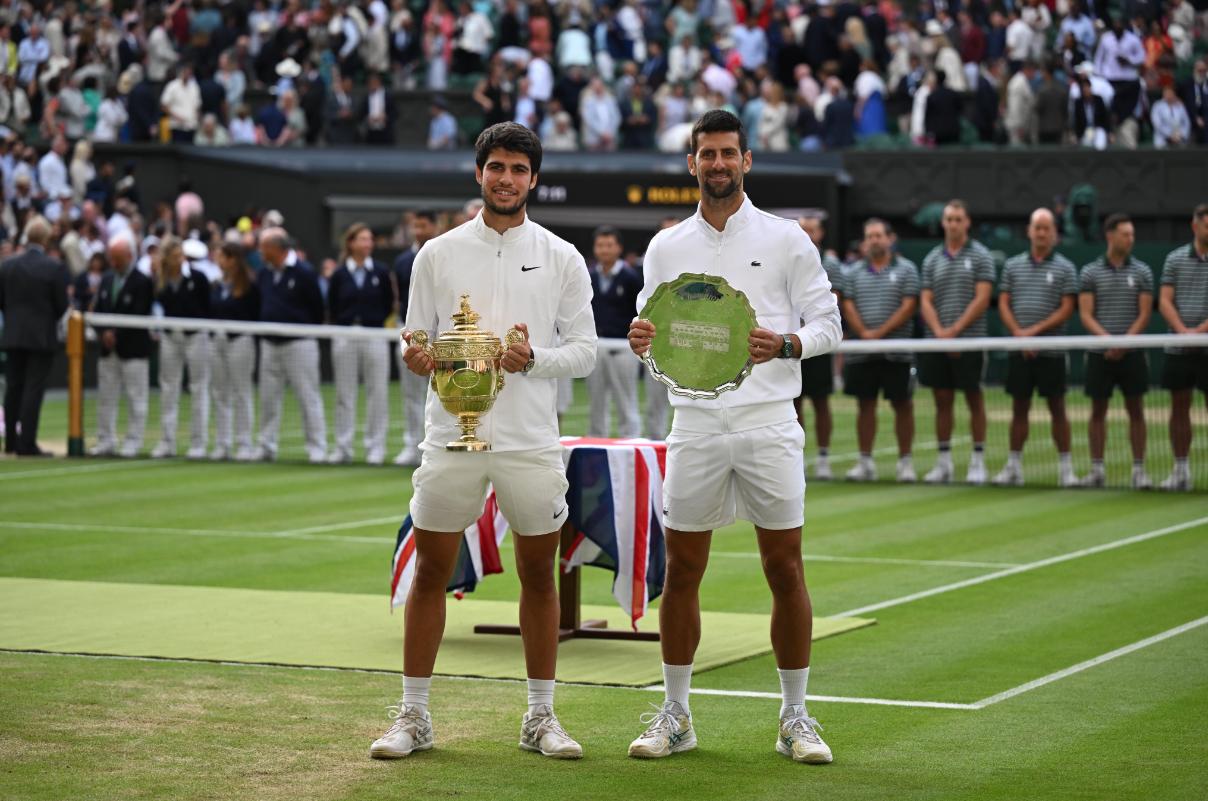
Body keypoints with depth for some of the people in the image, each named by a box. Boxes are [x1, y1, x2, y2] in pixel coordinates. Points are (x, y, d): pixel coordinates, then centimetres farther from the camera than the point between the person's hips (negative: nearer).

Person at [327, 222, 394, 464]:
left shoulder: (380, 272, 3)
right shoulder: (339, 275, 2)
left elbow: (389, 305, 7)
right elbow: (332, 308, 6)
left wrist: (374, 322, 0)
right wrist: (342, 325, -2)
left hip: (374, 337, 0)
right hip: (345, 339, 0)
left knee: (377, 393, -1)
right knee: (344, 394, 5)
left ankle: (375, 447, 5)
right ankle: (343, 447, 11)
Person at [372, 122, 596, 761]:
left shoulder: (562, 259, 4)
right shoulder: (438, 255, 6)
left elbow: (584, 350, 3)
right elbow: (415, 339, 9)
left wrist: (534, 359, -15)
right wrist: (415, 357, -14)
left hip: (532, 441, 0)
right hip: (452, 437, 0)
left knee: (538, 578, 6)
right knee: (429, 576, 2)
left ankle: (540, 717, 17)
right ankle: (413, 716, 11)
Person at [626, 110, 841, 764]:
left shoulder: (786, 239, 3)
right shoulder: (665, 248, 11)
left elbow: (827, 322, 3)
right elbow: (654, 330, 14)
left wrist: (786, 344, -17)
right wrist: (641, 340, -9)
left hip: (768, 423, -2)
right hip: (695, 425, 2)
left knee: (785, 570, -1)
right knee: (681, 571, 3)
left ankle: (795, 717, 8)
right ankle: (675, 715, 14)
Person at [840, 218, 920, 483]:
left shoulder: (906, 269, 2)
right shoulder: (854, 272, 12)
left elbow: (908, 307, -6)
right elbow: (848, 305, 5)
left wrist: (880, 332, -15)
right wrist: (863, 332, -12)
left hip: (896, 351, -3)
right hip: (862, 353, 3)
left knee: (902, 405, -1)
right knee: (865, 405, 5)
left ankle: (905, 461, 5)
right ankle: (865, 462, 9)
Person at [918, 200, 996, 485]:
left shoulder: (980, 256, 0)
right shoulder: (932, 259, 12)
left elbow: (982, 299, -7)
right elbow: (925, 301, 7)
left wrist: (955, 330, -13)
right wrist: (939, 332, -10)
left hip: (969, 340, -3)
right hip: (936, 342, 4)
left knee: (974, 400, 1)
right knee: (942, 402, 6)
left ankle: (978, 461, 6)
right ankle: (944, 463, 10)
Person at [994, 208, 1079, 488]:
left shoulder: (1064, 268, 2)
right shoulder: (1013, 265, 10)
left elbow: (1066, 309, -5)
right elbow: (1003, 304, 6)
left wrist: (1035, 331, -14)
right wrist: (1018, 333, -9)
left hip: (1051, 350, -2)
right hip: (1019, 350, 2)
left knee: (1057, 408, -1)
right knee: (1019, 408, 6)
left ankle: (1065, 467, 3)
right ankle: (1014, 466, 11)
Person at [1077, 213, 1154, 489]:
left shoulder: (1142, 271, 4)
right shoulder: (1090, 273, 2)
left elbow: (1144, 314, -1)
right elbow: (1086, 315, -2)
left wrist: (1124, 342, -14)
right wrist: (1108, 339, -18)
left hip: (1131, 353, 0)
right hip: (1100, 354, 0)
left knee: (1136, 411, 0)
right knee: (1098, 411, 4)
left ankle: (1139, 469, 4)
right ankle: (1097, 469, 11)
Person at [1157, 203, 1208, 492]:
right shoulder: (1175, 259, 7)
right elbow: (1165, 301, 2)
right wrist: (1183, 330, -13)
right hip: (1178, 348, 2)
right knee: (1179, 407, 6)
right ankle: (1181, 471, 12)